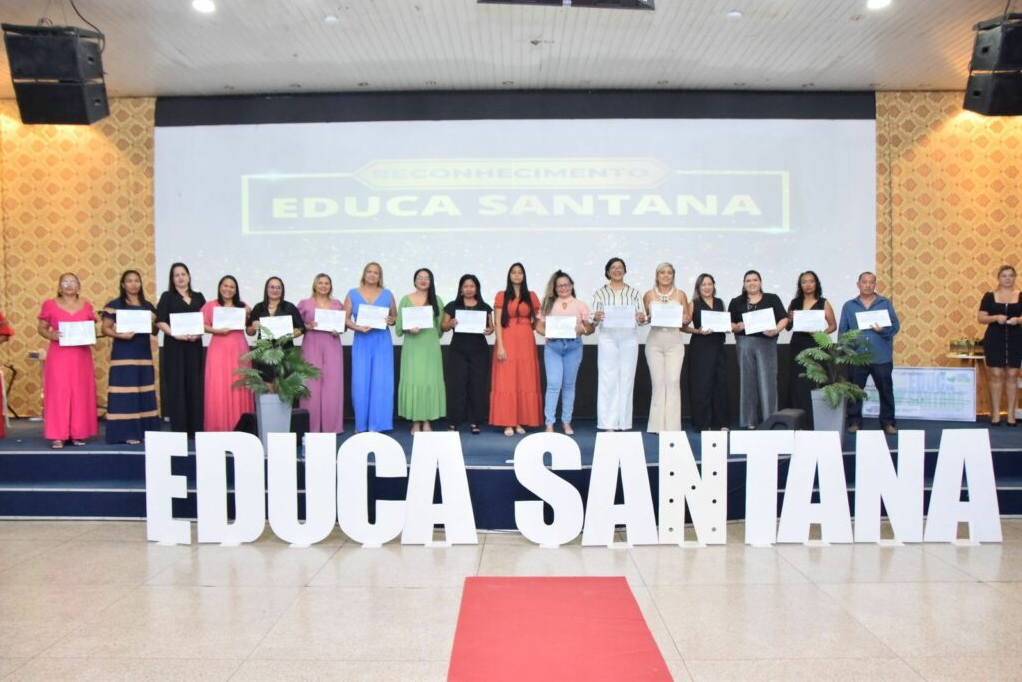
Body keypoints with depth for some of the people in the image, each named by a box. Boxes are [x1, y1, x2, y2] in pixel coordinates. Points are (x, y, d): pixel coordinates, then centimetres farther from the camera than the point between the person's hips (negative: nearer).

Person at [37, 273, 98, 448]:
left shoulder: (86, 306, 10)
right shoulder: (50, 305, 3)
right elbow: (41, 328, 5)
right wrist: (50, 335, -15)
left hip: (81, 355, 2)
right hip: (58, 355, -2)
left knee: (81, 393, 3)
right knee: (58, 392, -4)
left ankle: (78, 434, 11)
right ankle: (57, 436, -2)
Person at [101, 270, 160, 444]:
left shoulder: (147, 306, 14)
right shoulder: (115, 305, 0)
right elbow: (105, 329, -4)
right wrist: (119, 335, -19)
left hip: (143, 354, 5)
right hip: (123, 354, -5)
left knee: (145, 393, 6)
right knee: (125, 393, -7)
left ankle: (145, 431, 12)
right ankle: (127, 433, -5)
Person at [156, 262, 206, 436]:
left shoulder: (198, 297, 15)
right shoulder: (167, 297, 7)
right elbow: (160, 321, -3)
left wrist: (199, 333, -9)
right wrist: (175, 334, -17)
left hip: (194, 347, 3)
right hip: (174, 347, -3)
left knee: (195, 385, 1)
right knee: (177, 386, -4)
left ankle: (195, 429, 6)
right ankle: (179, 429, -1)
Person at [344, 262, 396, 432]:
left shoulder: (387, 294, 8)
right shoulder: (352, 294, 7)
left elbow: (395, 316, 12)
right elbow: (345, 319, 2)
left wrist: (391, 321, -11)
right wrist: (358, 328, -15)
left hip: (382, 343, 0)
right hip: (361, 343, 0)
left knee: (381, 382, -3)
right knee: (360, 382, -2)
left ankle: (376, 424, 4)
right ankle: (361, 425, 7)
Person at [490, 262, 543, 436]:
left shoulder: (531, 296, 10)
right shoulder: (502, 296, 4)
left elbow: (537, 321, 15)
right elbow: (497, 323, -3)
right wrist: (500, 346, -10)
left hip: (526, 342, 2)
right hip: (508, 341, -2)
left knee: (525, 381, 2)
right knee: (506, 381, -3)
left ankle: (520, 422, 9)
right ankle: (508, 423, 0)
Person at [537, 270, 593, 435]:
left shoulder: (580, 305, 10)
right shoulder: (548, 304, 11)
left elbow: (590, 327, 5)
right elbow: (539, 326, 7)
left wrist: (582, 330, -17)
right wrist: (547, 333, -12)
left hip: (573, 346, 1)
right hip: (553, 346, -1)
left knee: (568, 385, 8)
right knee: (554, 384, -9)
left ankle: (566, 422, 17)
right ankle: (549, 424, -6)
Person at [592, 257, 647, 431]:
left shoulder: (634, 292, 11)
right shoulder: (600, 293, 7)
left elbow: (642, 318, 7)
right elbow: (594, 319, 3)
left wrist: (641, 318, -16)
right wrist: (596, 317, -20)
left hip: (629, 339, 1)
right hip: (607, 339, -1)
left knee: (627, 379, 2)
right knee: (608, 379, -3)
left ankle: (624, 423, 9)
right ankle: (608, 424, 0)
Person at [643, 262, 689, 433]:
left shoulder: (680, 294, 8)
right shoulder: (649, 295, 7)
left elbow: (687, 317, 11)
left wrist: (684, 320, -11)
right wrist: (648, 318, -10)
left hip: (674, 342, 0)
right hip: (654, 342, 0)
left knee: (673, 381, -7)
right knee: (657, 382, -2)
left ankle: (672, 425, -2)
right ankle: (657, 424, 4)